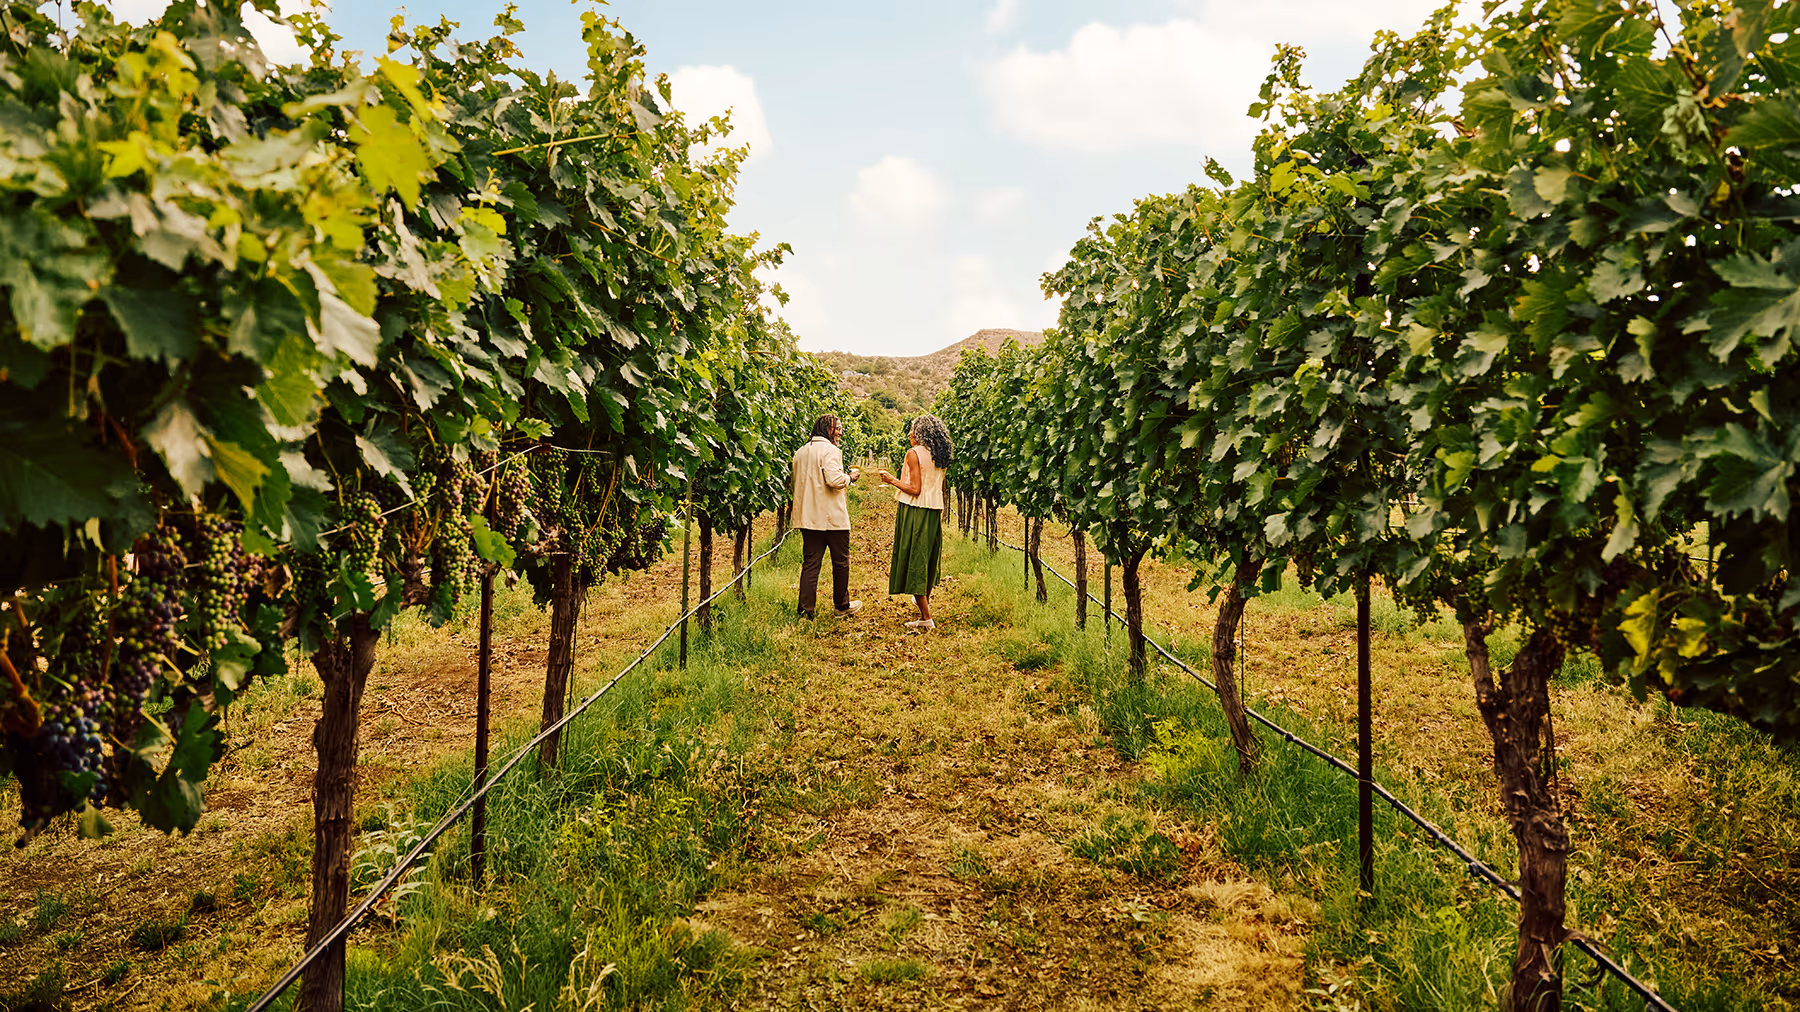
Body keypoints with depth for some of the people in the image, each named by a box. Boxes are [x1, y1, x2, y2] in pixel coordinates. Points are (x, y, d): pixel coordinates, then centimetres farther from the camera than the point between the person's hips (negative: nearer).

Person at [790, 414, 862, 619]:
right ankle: (842, 605, 21)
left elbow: (796, 482, 20)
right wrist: (850, 477, -6)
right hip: (832, 516, -7)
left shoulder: (800, 452, 12)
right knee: (840, 561, 9)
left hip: (808, 516, 7)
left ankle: (806, 608, 2)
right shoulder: (829, 450, -13)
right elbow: (835, 480, -24)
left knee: (810, 562, 7)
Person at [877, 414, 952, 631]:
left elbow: (914, 489, -16)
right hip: (934, 513, 7)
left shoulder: (914, 453, -12)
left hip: (915, 512, -7)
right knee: (928, 560, 17)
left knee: (914, 560, -4)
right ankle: (923, 605, 29)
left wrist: (892, 480, -5)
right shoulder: (940, 457, 10)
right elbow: (941, 489, 12)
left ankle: (926, 617, -7)